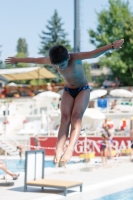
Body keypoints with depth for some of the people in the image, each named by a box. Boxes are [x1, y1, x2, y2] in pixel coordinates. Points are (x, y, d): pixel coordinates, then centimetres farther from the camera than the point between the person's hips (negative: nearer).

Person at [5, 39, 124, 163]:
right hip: (68, 90, 4)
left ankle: (70, 149, -35)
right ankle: (58, 150, -26)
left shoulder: (75, 57, -30)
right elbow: (33, 60, 1)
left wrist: (112, 46, -59)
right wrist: (17, 60, 17)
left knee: (76, 117, -21)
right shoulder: (51, 61, -16)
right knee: (65, 118, -13)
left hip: (83, 89, -4)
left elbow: (93, 54, -44)